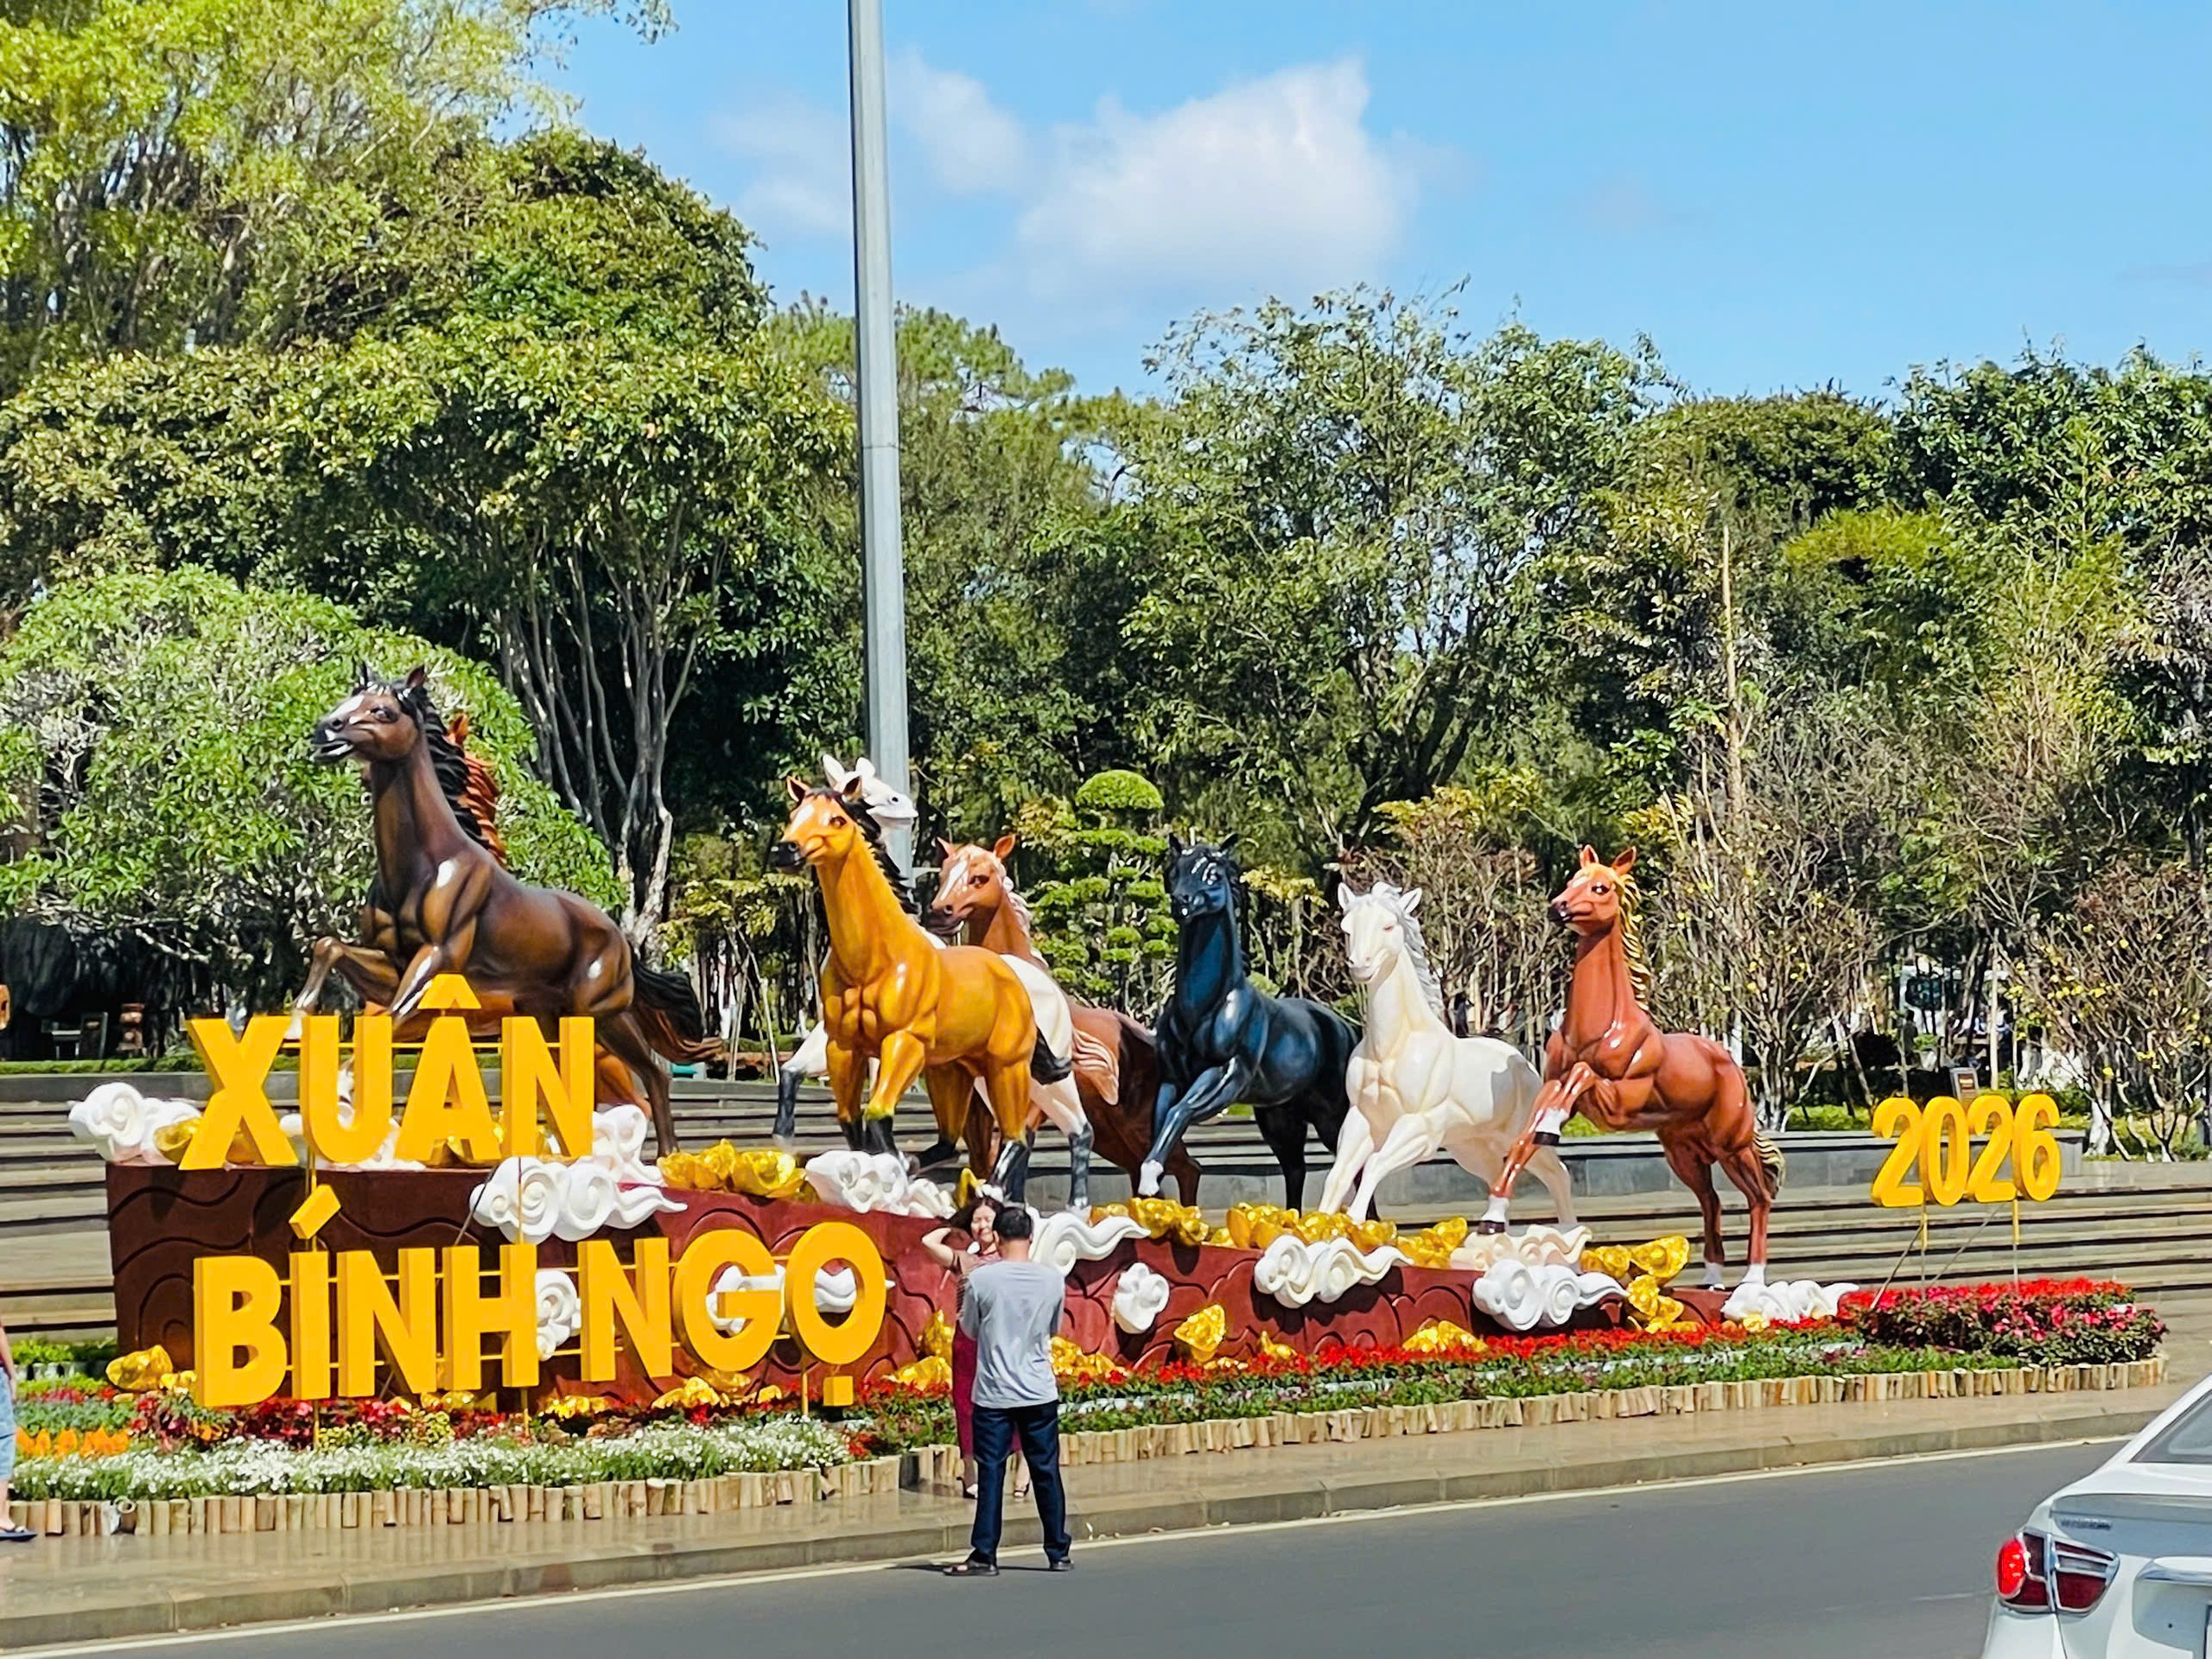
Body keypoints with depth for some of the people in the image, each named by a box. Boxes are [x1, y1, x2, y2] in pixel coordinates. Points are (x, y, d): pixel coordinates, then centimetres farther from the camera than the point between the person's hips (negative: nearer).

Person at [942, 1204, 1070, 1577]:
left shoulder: (981, 1279, -10)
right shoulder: (1052, 1279, -2)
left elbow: (970, 1329, 4)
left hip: (994, 1393, -2)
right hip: (1040, 1392, 2)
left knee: (991, 1475, 0)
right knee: (1047, 1473, 10)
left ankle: (984, 1556, -1)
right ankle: (1059, 1553, 16)